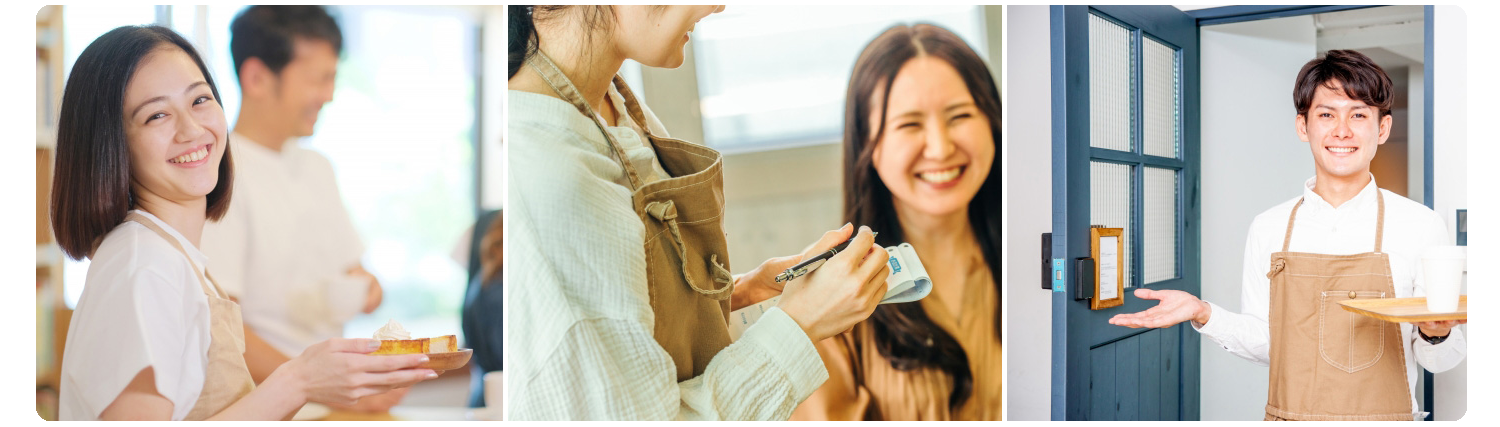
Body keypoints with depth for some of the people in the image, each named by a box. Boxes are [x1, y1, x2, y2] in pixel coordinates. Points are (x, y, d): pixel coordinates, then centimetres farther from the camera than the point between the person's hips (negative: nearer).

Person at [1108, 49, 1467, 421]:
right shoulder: (1269, 228, 1)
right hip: (1288, 415, 1)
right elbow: (1265, 344, 5)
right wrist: (1204, 315, -9)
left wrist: (1435, 334, -19)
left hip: (1383, 416, -1)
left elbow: (1437, 361, 1)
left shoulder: (1421, 225, -4)